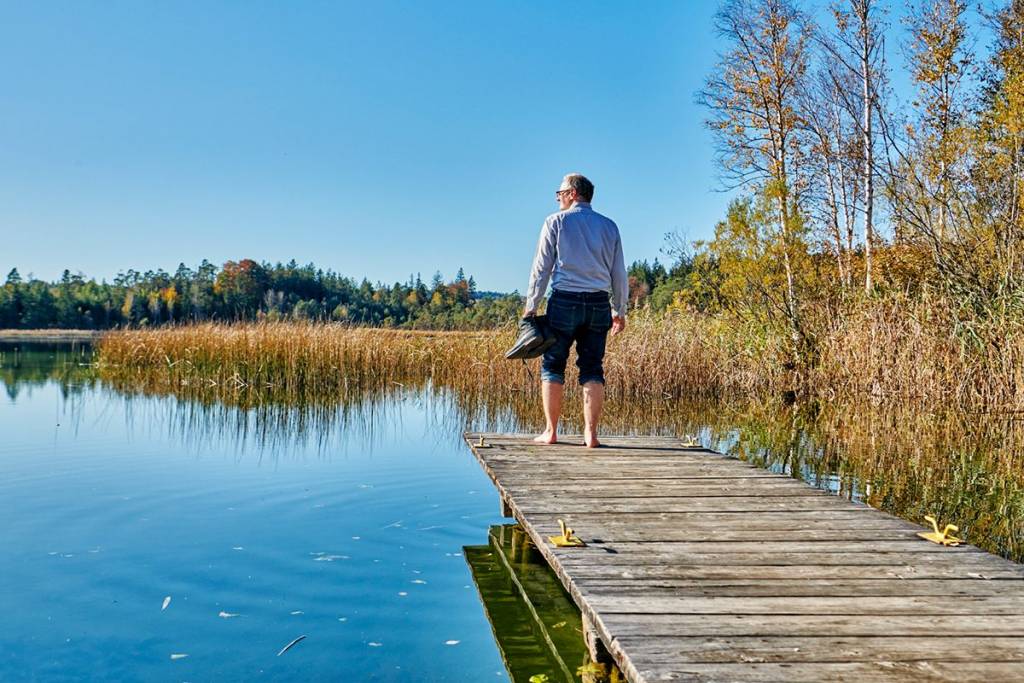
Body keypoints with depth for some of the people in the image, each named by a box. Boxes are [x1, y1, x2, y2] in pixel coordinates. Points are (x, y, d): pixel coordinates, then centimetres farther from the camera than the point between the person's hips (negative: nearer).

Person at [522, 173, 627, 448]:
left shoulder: (556, 222, 1)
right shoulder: (609, 226, 11)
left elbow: (542, 267, -1)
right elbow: (619, 273, 12)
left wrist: (531, 306, 3)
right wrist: (619, 311, 19)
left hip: (564, 301, -3)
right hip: (599, 303, 3)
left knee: (553, 366, 5)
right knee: (593, 369, 4)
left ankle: (550, 431, 5)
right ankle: (590, 434, 0)